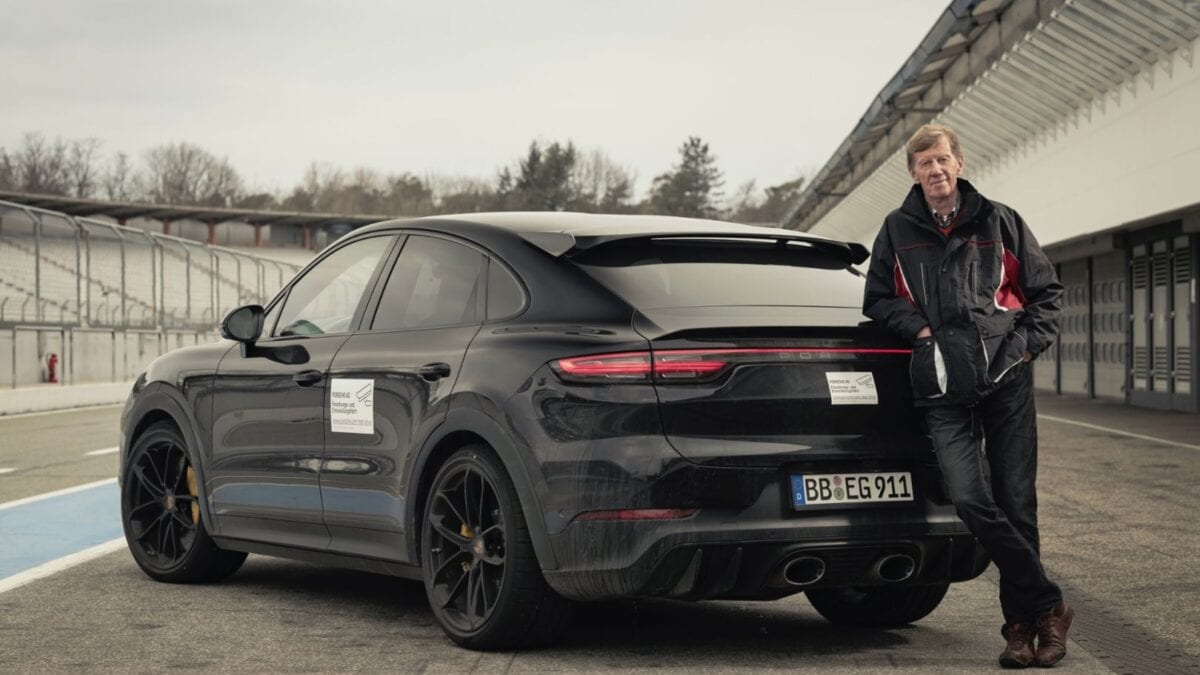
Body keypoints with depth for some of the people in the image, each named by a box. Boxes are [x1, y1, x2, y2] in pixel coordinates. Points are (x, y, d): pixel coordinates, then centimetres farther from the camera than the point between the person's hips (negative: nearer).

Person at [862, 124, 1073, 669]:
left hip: (1007, 378, 0)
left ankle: (1021, 621, 13)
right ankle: (1048, 607, -4)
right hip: (944, 389, 0)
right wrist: (920, 329, -1)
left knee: (1017, 503, 1)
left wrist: (1029, 342, 2)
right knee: (970, 500, -16)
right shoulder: (898, 230, 11)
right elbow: (878, 299, 15)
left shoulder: (999, 221, 10)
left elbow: (1046, 290, 16)